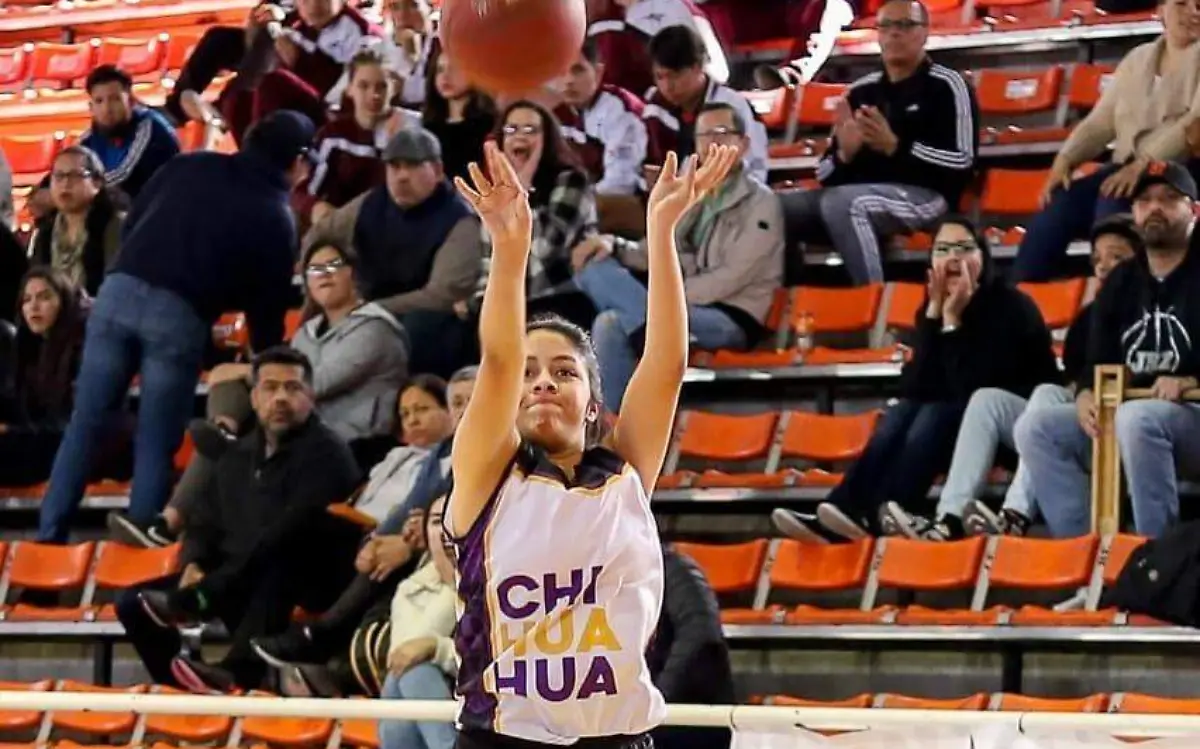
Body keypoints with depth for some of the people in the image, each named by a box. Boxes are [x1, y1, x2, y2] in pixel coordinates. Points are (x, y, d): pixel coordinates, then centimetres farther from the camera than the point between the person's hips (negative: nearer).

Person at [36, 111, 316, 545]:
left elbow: (130, 225, 21)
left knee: (84, 425, 10)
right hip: (180, 315, -3)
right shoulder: (276, 217, 10)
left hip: (119, 291, 3)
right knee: (156, 446, 7)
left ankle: (49, 537, 9)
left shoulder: (189, 165, 20)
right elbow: (268, 305, 12)